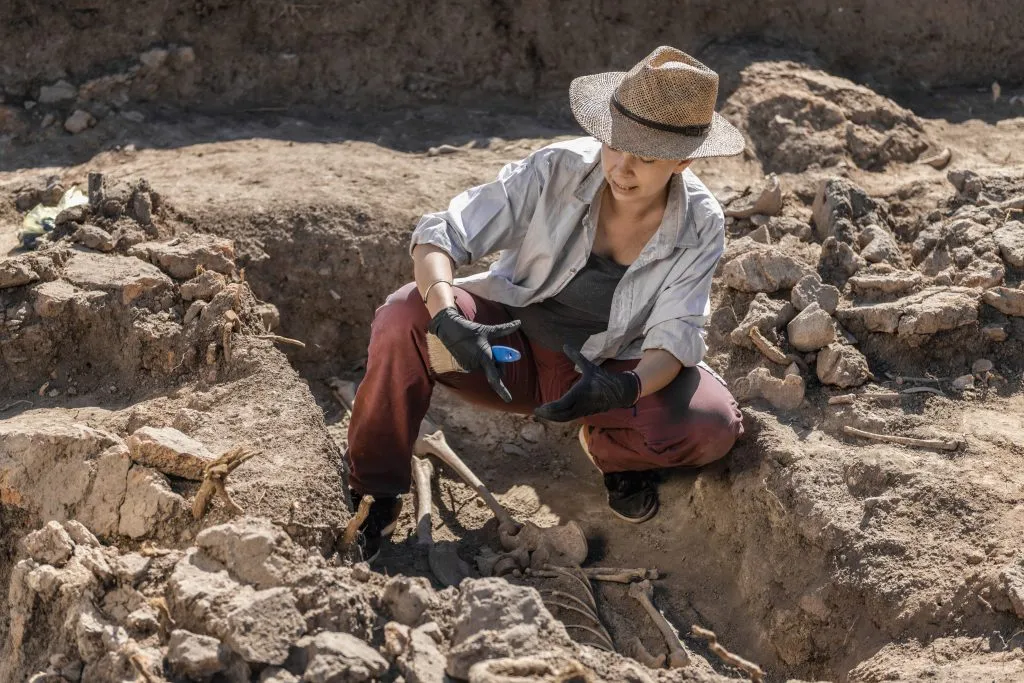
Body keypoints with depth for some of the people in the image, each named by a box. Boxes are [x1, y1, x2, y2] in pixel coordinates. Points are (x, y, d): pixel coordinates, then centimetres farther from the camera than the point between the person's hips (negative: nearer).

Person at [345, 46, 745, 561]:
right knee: (407, 317, -32)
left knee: (713, 425, -27)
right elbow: (438, 235, -22)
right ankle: (371, 500, -11)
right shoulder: (557, 171, -21)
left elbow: (676, 335, -16)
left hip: (608, 370, 1)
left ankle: (610, 448, 9)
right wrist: (448, 320, -42)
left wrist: (625, 389, -39)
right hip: (512, 348, -1)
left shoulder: (699, 226, -16)